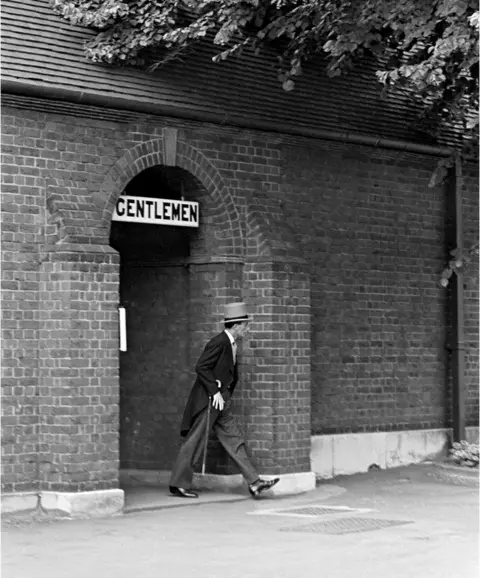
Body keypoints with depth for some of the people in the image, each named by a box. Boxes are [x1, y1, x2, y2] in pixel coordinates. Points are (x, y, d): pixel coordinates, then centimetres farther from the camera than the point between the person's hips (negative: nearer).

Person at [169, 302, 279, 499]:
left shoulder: (231, 344, 13)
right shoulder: (219, 342, -16)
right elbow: (201, 367, -21)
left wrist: (225, 394, 14)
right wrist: (215, 392, -21)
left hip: (221, 401, 10)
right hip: (208, 400, -10)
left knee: (234, 441, 5)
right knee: (194, 443, -2)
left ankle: (254, 483, 4)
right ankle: (178, 485, 6)